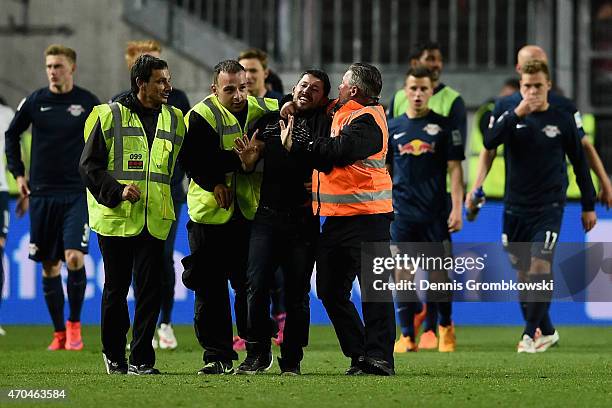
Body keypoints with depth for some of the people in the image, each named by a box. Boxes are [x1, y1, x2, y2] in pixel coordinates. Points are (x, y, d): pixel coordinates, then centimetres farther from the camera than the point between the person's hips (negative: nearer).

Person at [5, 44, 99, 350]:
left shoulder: (88, 103, 0)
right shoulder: (34, 102, 3)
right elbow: (12, 135, 16)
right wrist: (18, 173, 9)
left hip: (77, 193, -2)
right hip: (42, 193, 2)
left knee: (74, 257, -17)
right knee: (49, 265, 4)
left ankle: (74, 324, 0)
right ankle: (59, 333, 13)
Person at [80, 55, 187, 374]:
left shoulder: (174, 120, 12)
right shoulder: (109, 116, -2)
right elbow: (88, 165, -3)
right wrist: (117, 191, -16)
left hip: (155, 221, 3)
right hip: (116, 218, -3)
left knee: (150, 291, -3)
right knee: (116, 289, 6)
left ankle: (141, 359, 3)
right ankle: (113, 354, 20)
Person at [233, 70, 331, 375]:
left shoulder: (323, 124, 4)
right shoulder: (269, 121, 13)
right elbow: (250, 165, 16)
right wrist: (246, 155, -5)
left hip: (303, 221, -2)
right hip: (267, 216, 2)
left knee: (296, 293, 3)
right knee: (256, 286, -7)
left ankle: (292, 359, 10)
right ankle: (257, 354, 2)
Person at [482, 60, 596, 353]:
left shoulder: (562, 120, 2)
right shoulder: (511, 117, 4)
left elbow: (579, 163, 9)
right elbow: (490, 142, -15)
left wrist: (588, 205, 10)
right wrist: (517, 114, -24)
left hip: (549, 208, -3)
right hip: (515, 208, 3)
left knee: (540, 268, -16)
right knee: (523, 274, 6)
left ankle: (530, 334, -10)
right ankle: (547, 332, 20)